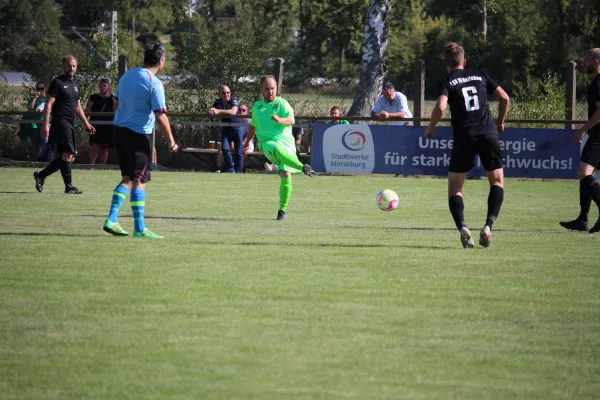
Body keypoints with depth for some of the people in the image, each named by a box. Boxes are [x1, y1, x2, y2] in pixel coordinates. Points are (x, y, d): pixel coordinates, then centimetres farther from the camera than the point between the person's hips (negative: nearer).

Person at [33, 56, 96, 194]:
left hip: (70, 125, 8)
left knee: (69, 157, 8)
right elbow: (48, 104, -10)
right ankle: (69, 186, -11)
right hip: (60, 122, -8)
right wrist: (45, 124, -18)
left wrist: (86, 123, 21)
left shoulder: (75, 83, 18)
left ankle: (41, 175, 18)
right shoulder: (57, 83, -5)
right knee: (68, 154, -14)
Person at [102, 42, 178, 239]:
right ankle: (139, 228, -1)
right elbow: (160, 116, -16)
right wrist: (170, 141, -8)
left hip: (120, 131, 7)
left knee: (127, 178, 15)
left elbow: (116, 102, 19)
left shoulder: (126, 76, 10)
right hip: (139, 134, -7)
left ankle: (112, 219, 7)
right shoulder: (154, 84, -13)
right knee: (139, 181, -2)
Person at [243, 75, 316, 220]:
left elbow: (291, 120, -14)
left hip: (286, 141, -1)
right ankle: (302, 167, -38)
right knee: (278, 150, -38)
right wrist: (248, 141, 43)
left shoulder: (282, 103, 3)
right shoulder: (257, 106, 17)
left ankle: (282, 210, -2)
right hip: (267, 143, 1)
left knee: (286, 174, -13)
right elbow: (253, 125, 35)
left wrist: (279, 120, -34)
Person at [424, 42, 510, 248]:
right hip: (488, 133, 2)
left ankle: (462, 227, -14)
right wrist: (500, 122, 28)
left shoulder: (447, 80, 5)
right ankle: (488, 225, -6)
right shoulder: (480, 75, 15)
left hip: (464, 135, -2)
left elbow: (440, 107, -11)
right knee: (497, 181, 16)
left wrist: (430, 128, 6)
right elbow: (504, 98, 13)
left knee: (454, 187, 10)